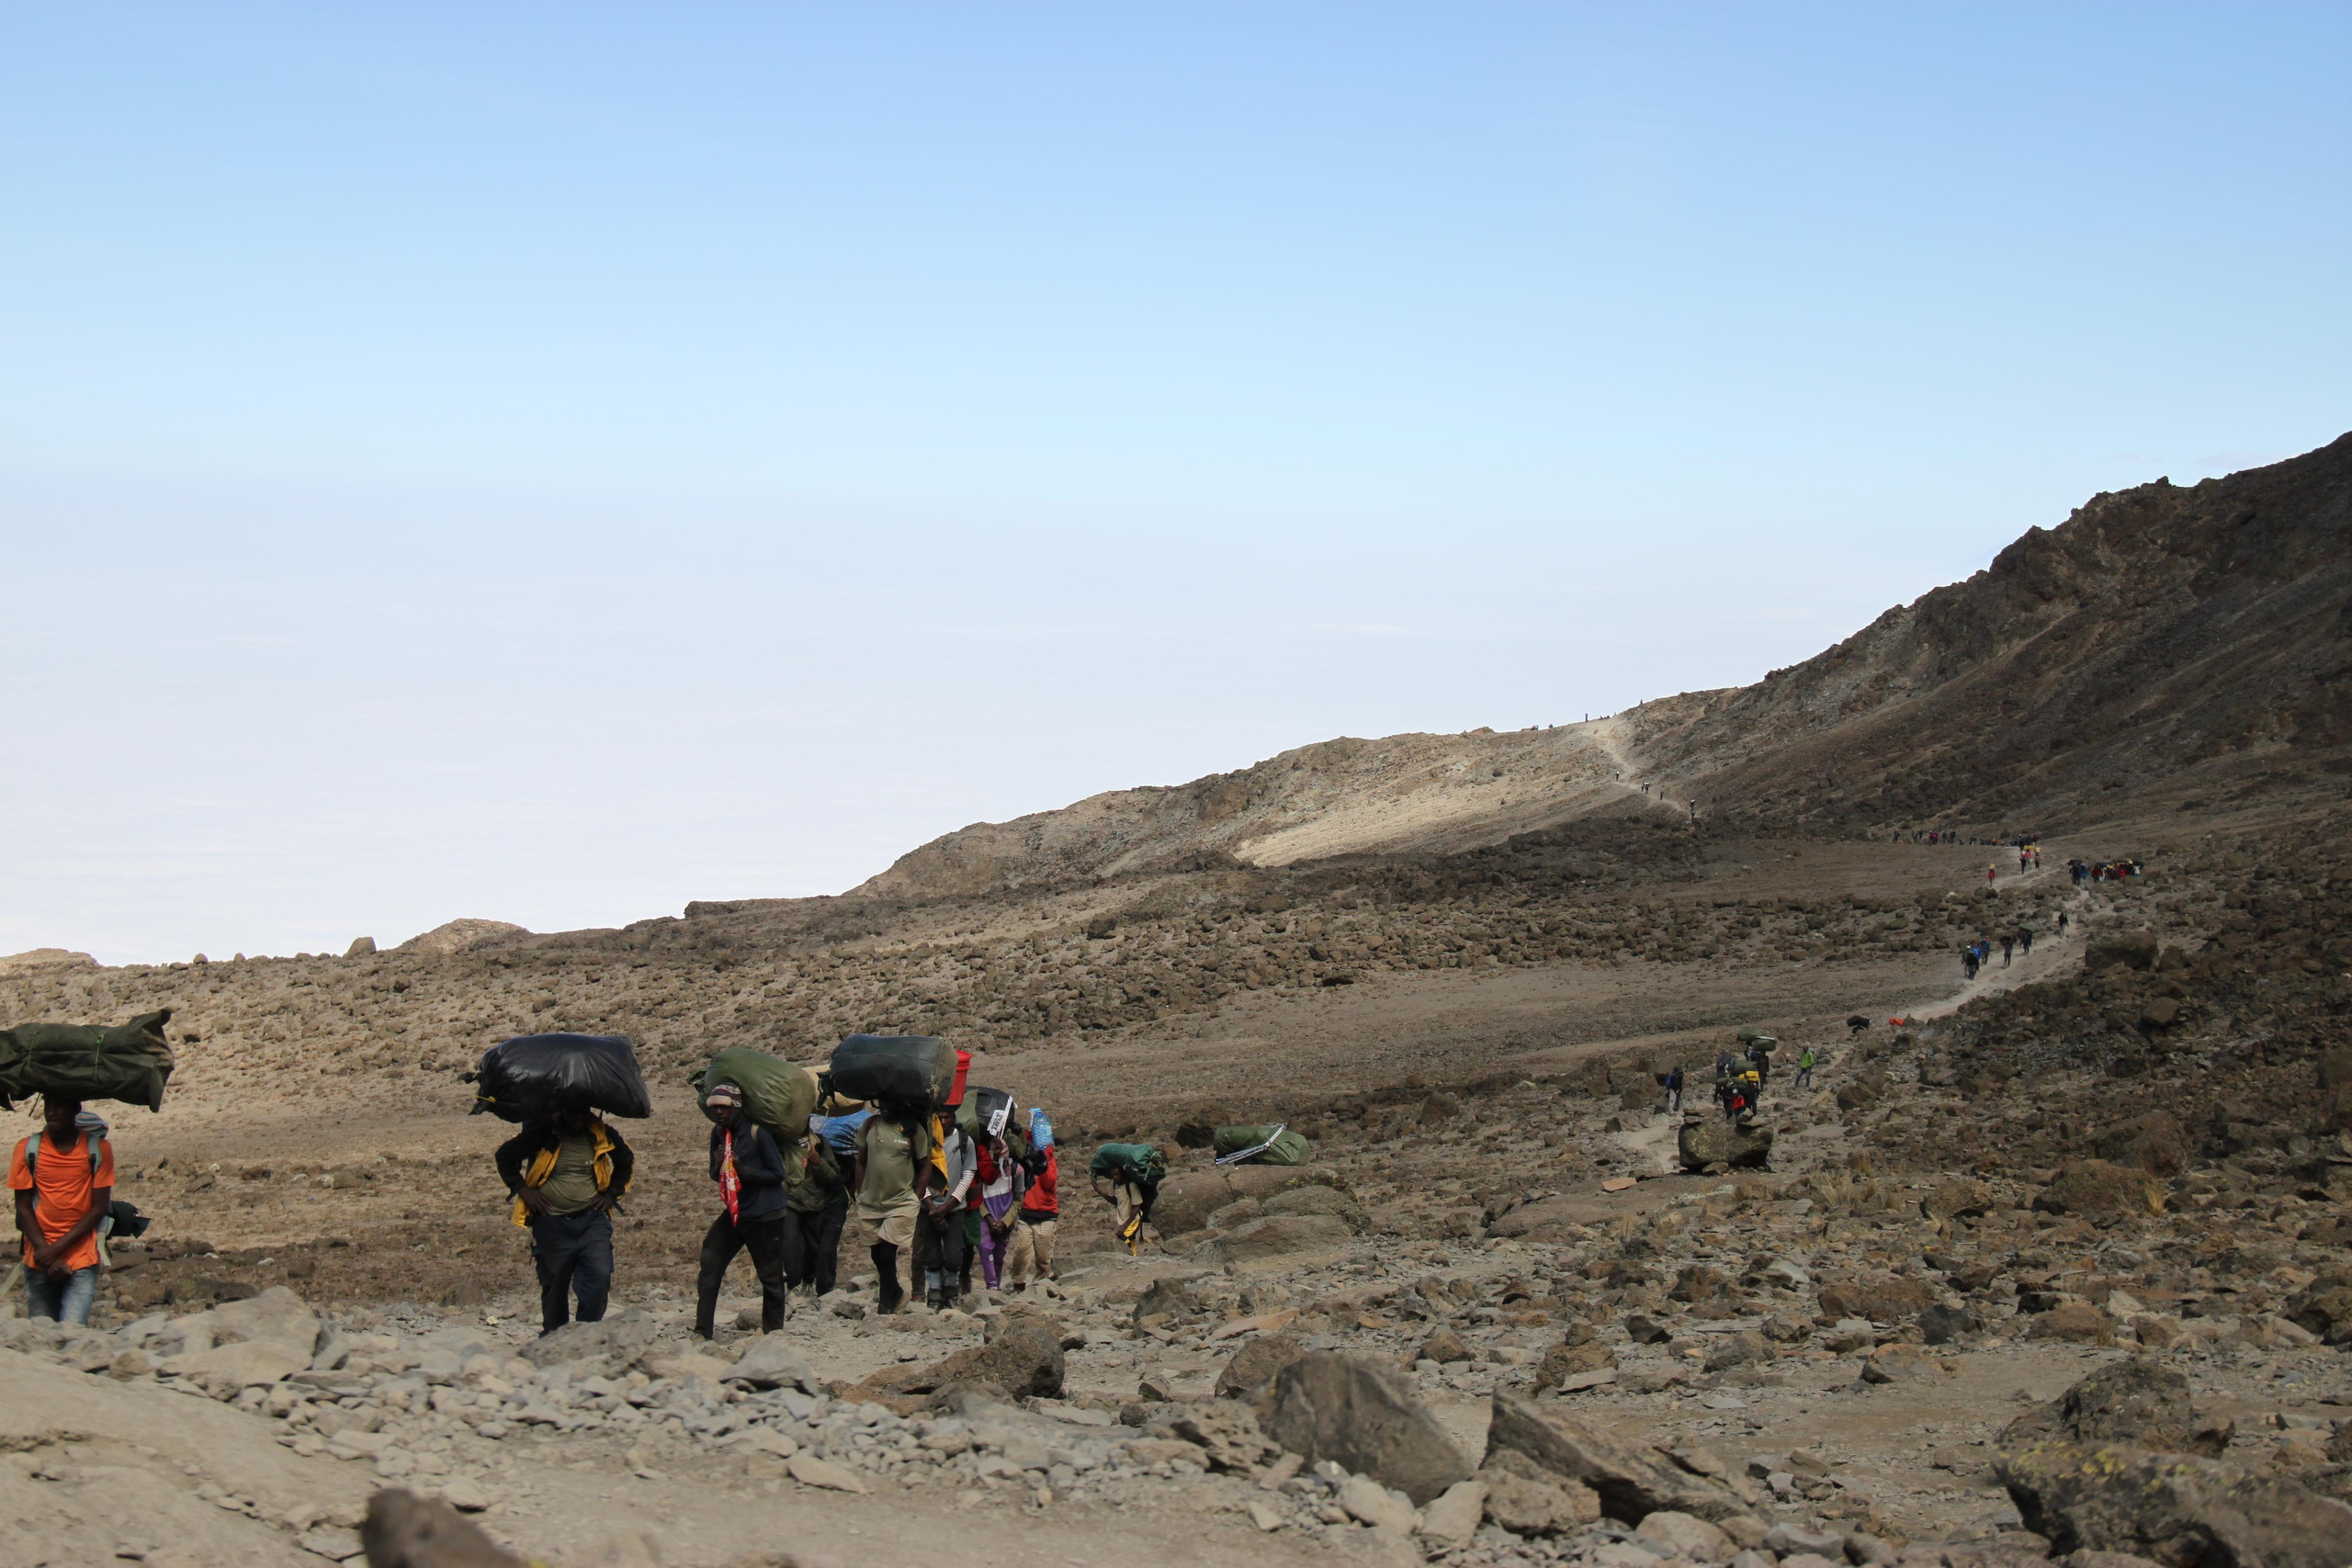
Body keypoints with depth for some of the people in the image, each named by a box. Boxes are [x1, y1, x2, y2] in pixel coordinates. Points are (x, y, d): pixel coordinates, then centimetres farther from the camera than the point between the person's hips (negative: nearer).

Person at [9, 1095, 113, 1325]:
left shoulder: (98, 1149, 0)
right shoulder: (28, 1149, 3)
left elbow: (99, 1208, -2)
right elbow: (23, 1209, 2)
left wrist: (57, 1249, -10)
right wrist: (46, 1255, -9)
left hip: (82, 1262, -2)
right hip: (39, 1263, 2)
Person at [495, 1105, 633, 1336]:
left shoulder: (601, 1135, 2)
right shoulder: (542, 1133, -7)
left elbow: (626, 1160, 22)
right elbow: (504, 1156, 5)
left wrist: (612, 1194, 12)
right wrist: (522, 1190, -3)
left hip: (592, 1220, 2)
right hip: (552, 1224, -2)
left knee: (600, 1276, -15)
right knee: (554, 1284, 7)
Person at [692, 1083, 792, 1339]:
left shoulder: (757, 1132, -13)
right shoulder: (718, 1133, 8)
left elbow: (777, 1174, -12)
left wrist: (744, 1171, -23)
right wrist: (717, 1166, -8)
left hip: (764, 1216, -6)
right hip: (733, 1213, 6)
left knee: (770, 1276, 1)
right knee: (709, 1266, -2)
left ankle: (772, 1331, 14)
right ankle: (703, 1331, 0)